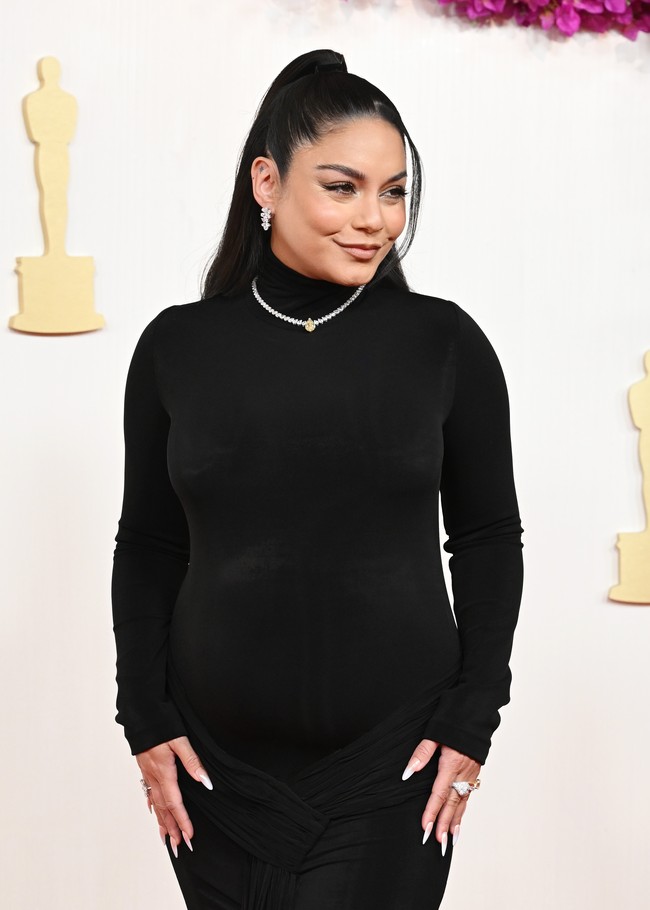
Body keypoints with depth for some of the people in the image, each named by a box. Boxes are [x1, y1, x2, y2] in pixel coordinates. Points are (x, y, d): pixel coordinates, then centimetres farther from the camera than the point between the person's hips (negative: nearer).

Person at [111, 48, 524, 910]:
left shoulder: (444, 342, -2)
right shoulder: (177, 346, 0)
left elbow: (489, 537, 4)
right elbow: (148, 546, 7)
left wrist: (473, 718, -2)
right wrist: (146, 720, 1)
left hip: (392, 769, -1)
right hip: (217, 768, 1)